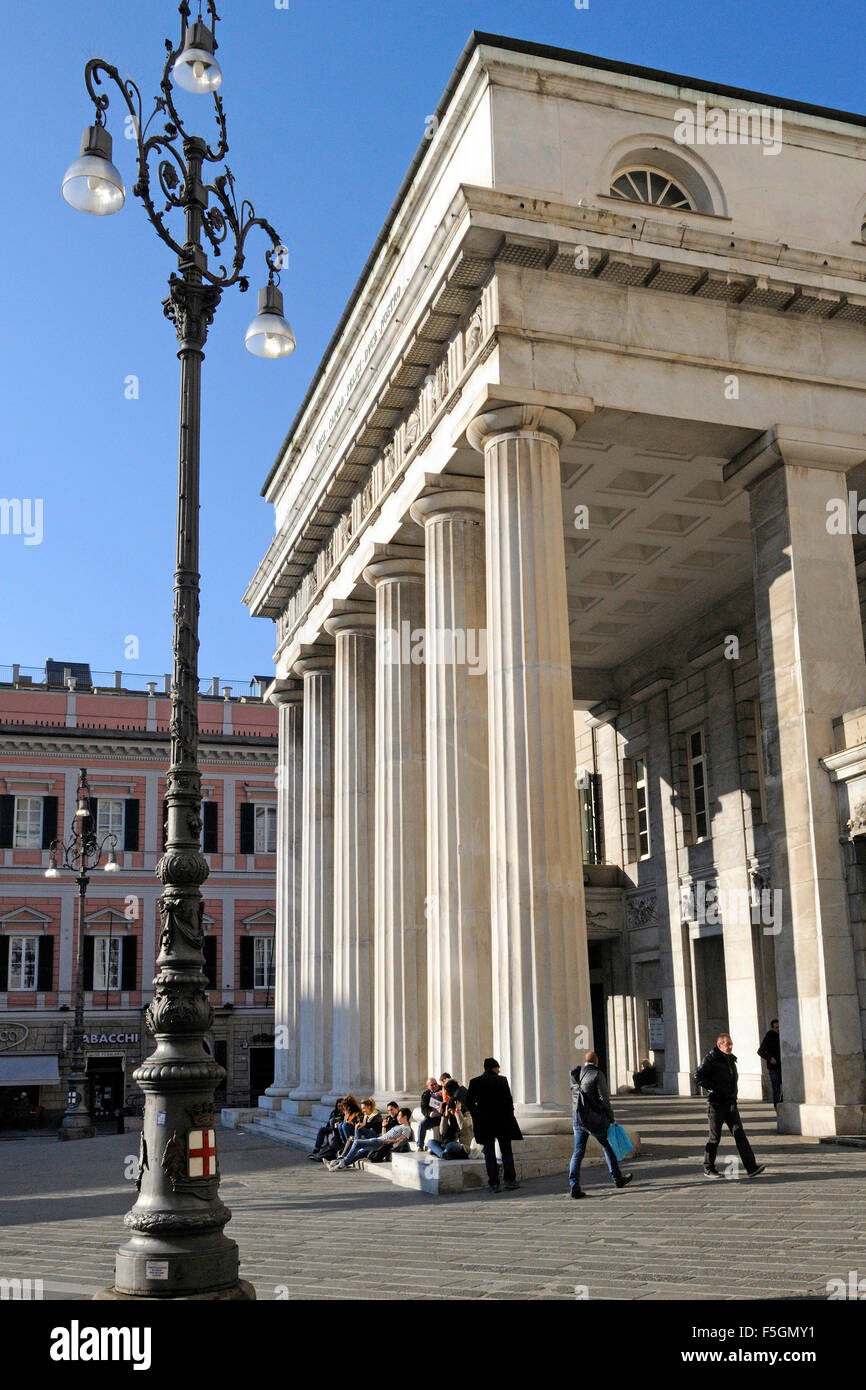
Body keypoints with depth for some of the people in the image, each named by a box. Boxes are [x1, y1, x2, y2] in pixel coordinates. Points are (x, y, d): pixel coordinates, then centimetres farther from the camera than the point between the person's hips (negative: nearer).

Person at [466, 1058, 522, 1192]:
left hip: (484, 1122, 1)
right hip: (502, 1121, -1)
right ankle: (510, 1180, 15)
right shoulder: (502, 1080, -6)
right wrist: (509, 1117, 4)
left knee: (489, 1153, 5)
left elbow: (468, 1103, -1)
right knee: (506, 1151, 12)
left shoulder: (475, 1082, 0)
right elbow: (508, 1100, -6)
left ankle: (493, 1183, 1)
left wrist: (477, 1117, 8)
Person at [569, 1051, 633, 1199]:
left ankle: (573, 1186, -6)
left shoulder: (575, 1075, 9)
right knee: (608, 1147, 14)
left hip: (577, 1118, 5)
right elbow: (604, 1098, -10)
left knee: (578, 1151, 4)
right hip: (595, 1118, -5)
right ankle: (617, 1179, 26)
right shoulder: (597, 1075, -9)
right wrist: (611, 1118, -3)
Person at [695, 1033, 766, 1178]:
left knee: (739, 1133, -3)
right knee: (714, 1137, 2)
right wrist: (714, 1089, -21)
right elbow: (698, 1077, -15)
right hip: (716, 1104, -6)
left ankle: (751, 1167, -8)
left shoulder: (731, 1059, 14)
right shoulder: (711, 1059, -10)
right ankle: (708, 1169, 15)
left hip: (730, 1104, 6)